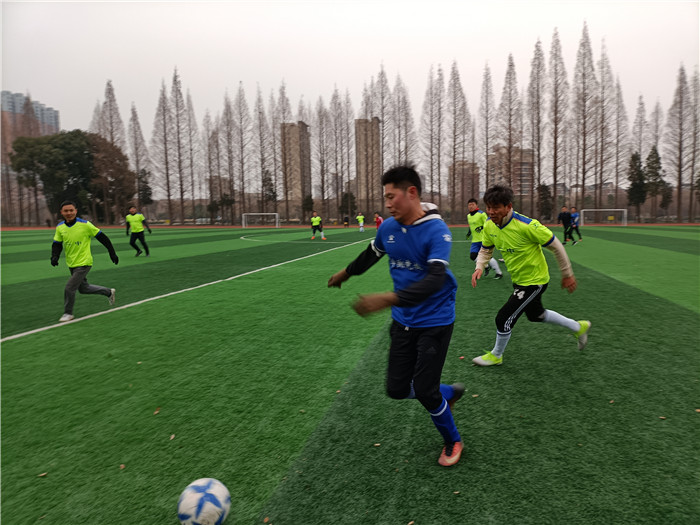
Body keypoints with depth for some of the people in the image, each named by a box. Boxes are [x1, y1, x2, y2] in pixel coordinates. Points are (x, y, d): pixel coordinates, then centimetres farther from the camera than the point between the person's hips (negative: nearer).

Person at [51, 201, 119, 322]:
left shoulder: (85, 225, -15)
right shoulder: (60, 227, 0)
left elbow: (102, 238, -9)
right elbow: (57, 244, 8)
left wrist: (112, 253, -7)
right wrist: (55, 257, -11)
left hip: (84, 263, -6)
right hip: (71, 264, 7)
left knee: (70, 288, -10)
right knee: (83, 288, 17)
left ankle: (68, 313, 11)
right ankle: (109, 292, 37)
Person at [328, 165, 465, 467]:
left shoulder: (436, 230, -21)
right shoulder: (387, 228, -2)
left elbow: (435, 279, -34)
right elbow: (371, 254, 20)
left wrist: (389, 299, -46)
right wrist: (345, 274, 36)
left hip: (434, 321, -6)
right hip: (403, 321, 6)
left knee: (425, 392, -3)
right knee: (397, 389, 6)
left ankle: (452, 442, 30)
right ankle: (449, 392, 36)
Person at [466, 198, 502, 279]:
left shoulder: (481, 214, -10)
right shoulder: (468, 216, 12)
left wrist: (481, 228, -26)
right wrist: (469, 232, 14)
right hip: (475, 240, 7)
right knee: (473, 256, -5)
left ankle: (499, 273, 7)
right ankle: (487, 267, 21)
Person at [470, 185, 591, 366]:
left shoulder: (526, 226, -31)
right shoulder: (489, 225, -11)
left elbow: (556, 246, -19)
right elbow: (485, 250, 6)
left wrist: (567, 274, -10)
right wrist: (479, 267, -14)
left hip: (534, 280, -8)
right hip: (518, 280, 8)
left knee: (503, 319, -7)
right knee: (536, 315, 27)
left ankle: (496, 355, 21)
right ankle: (579, 327, 50)